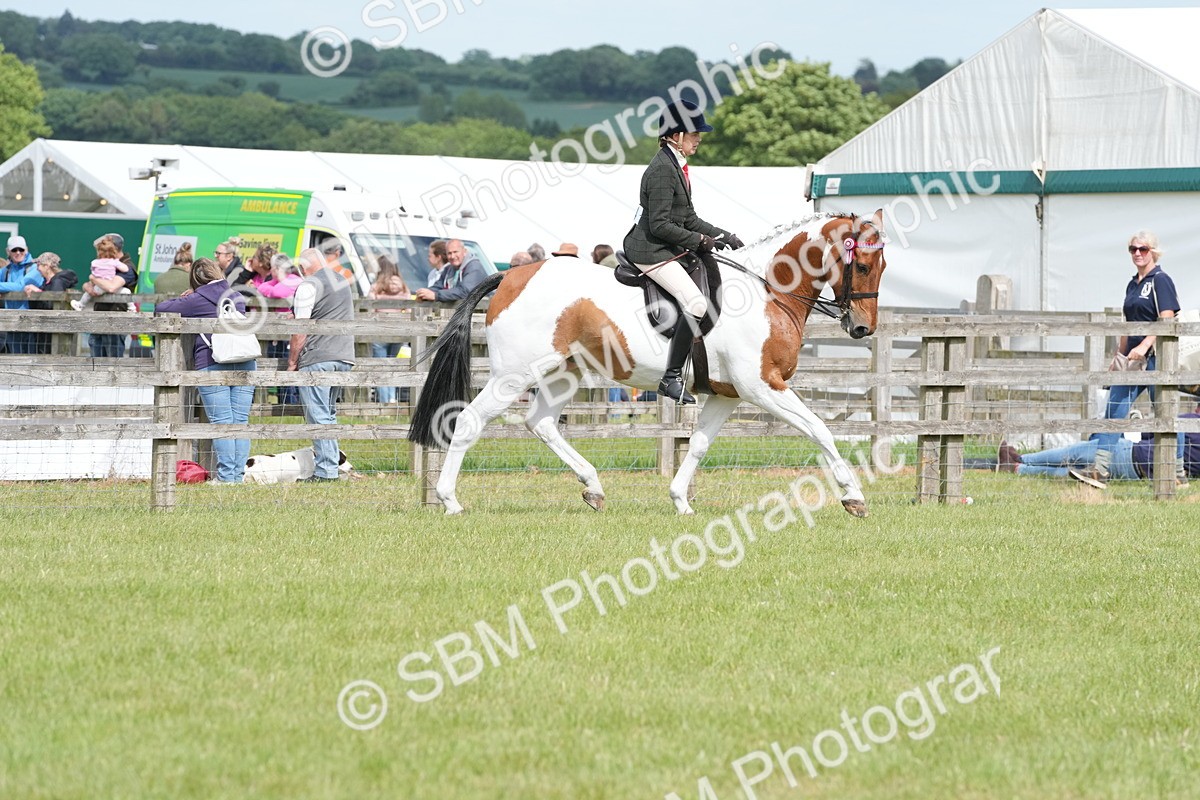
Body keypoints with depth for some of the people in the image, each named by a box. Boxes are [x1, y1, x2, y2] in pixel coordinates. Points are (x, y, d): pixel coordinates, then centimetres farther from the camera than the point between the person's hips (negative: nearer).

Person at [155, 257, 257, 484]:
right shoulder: (237, 297, 15)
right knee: (240, 421, 4)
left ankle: (226, 476, -7)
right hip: (245, 362, 4)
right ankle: (238, 474, 3)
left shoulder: (195, 301, 0)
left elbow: (160, 309, 2)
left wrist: (181, 300, 23)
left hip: (212, 365, -4)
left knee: (221, 423, -4)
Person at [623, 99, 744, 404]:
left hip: (668, 250, 11)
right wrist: (699, 240, -16)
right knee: (697, 304, -23)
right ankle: (671, 377, -21)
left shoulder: (677, 167, 14)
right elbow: (660, 225, -21)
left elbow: (688, 219, 19)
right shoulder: (662, 170, -17)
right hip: (651, 251, -11)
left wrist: (724, 237, 9)